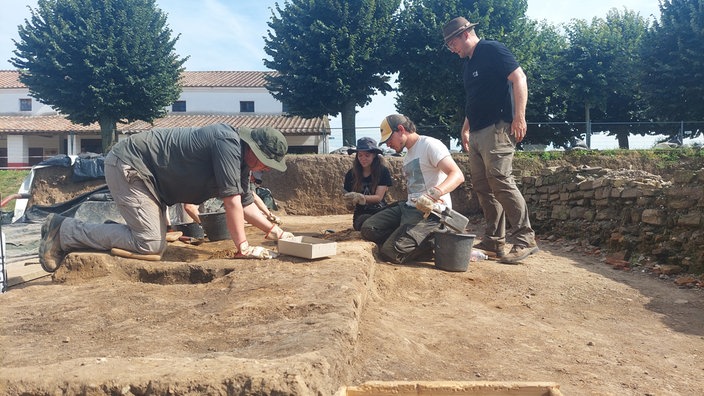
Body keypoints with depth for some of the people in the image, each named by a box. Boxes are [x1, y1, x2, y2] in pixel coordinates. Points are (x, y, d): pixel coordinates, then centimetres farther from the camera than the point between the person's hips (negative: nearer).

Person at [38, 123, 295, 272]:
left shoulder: (240, 160, 6)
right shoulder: (229, 143, -23)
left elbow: (244, 203, 14)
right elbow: (231, 201, -24)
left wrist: (273, 231, 5)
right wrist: (243, 247, -18)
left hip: (146, 175, 10)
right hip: (127, 165, -10)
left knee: (154, 241, 12)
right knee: (151, 245, -16)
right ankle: (65, 230, -5)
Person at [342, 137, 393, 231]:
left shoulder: (383, 171, -2)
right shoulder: (351, 174, 3)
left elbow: (378, 197, -10)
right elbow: (349, 208, 5)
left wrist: (360, 197, -27)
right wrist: (349, 202, -21)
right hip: (361, 214, 0)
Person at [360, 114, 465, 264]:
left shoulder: (429, 145, -8)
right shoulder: (407, 156, 22)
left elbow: (458, 175, -22)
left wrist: (432, 195, -39)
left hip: (432, 211, -10)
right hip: (409, 207, 10)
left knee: (391, 252, -24)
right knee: (368, 229, -6)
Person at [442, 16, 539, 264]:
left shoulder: (492, 50, -5)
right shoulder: (468, 63, 21)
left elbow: (519, 78, -13)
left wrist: (519, 116, -20)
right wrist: (465, 129, 24)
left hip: (497, 129, -9)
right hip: (477, 133, 10)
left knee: (501, 182, -15)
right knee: (482, 187, 7)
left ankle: (525, 239, -8)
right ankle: (494, 241, 12)